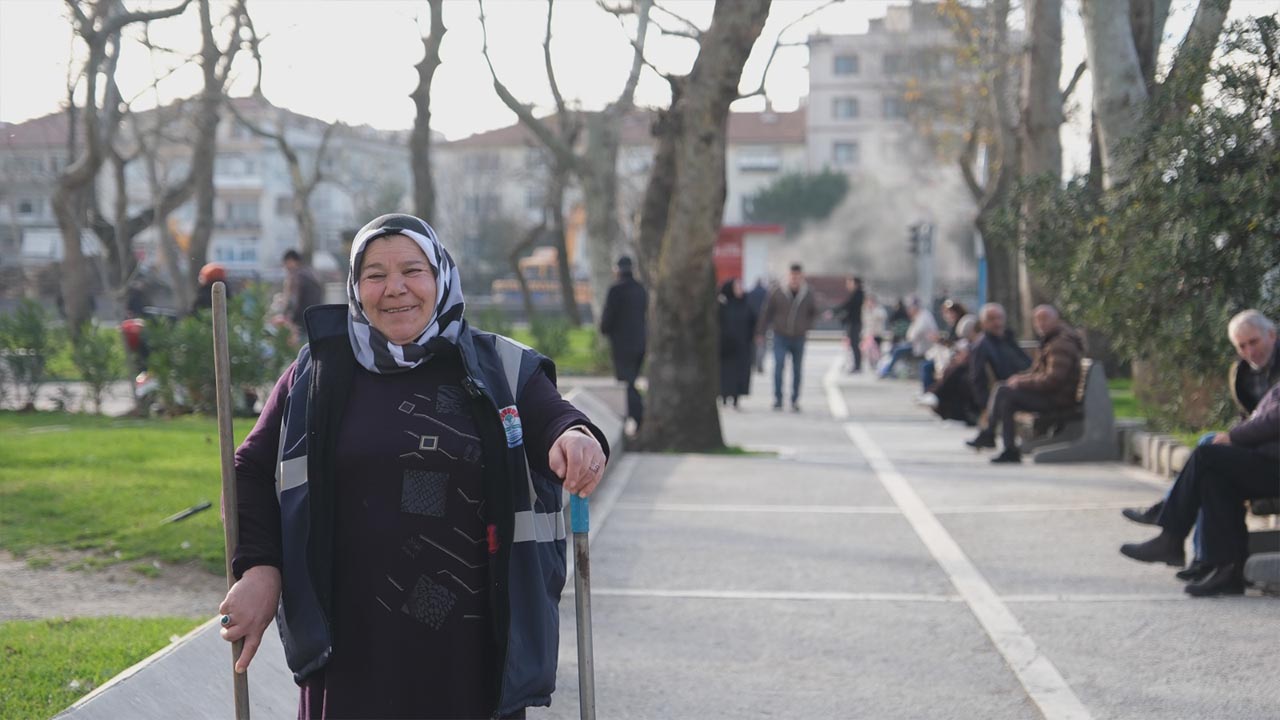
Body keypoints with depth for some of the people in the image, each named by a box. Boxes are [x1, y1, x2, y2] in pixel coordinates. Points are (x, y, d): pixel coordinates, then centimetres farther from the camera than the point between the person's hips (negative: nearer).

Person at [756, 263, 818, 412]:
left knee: (797, 370, 7)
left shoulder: (808, 295, -1)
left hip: (798, 338, 2)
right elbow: (766, 313, 1)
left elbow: (814, 312, 16)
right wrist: (760, 332, 1)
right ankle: (777, 399, -9)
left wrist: (806, 326, 5)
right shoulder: (777, 293, -6)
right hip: (780, 337, -2)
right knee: (778, 365, -16)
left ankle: (795, 401, 18)